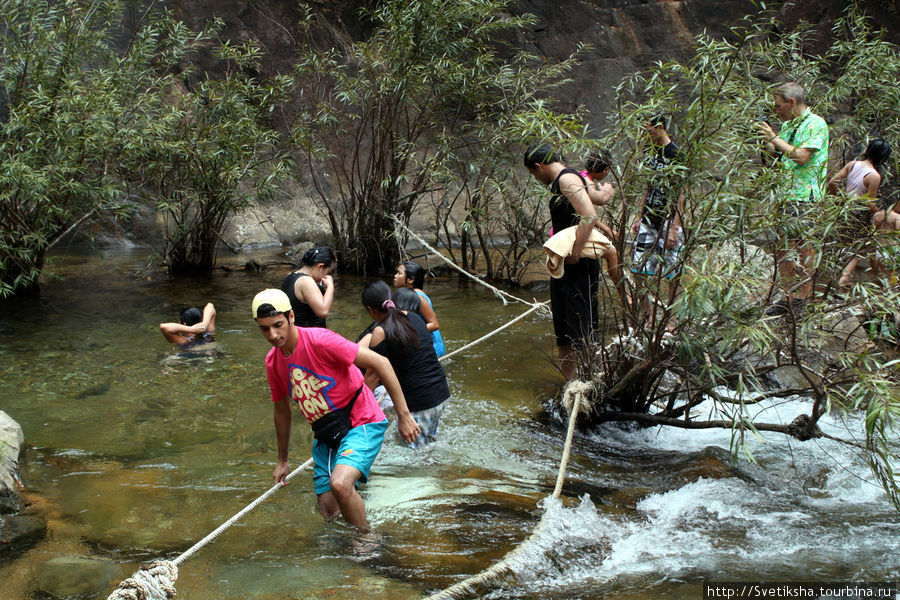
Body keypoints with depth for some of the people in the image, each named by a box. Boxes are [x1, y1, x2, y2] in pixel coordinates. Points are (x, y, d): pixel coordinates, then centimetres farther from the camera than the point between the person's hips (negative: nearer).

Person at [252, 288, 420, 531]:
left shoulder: (319, 341, -20)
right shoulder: (272, 362, 2)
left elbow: (380, 363, -20)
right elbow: (282, 411, 19)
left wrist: (403, 415, -19)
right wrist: (282, 461, 27)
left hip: (361, 422, -7)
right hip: (325, 436, 7)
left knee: (339, 484, -31)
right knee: (328, 513, 8)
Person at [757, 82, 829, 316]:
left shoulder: (815, 124, -9)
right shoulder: (787, 125, 18)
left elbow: (802, 156, -20)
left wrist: (774, 138, -14)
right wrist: (767, 140, 8)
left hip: (805, 197, -8)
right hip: (783, 195, 8)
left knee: (805, 248, -4)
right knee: (782, 247, 8)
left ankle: (803, 299, 3)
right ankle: (787, 298, 15)